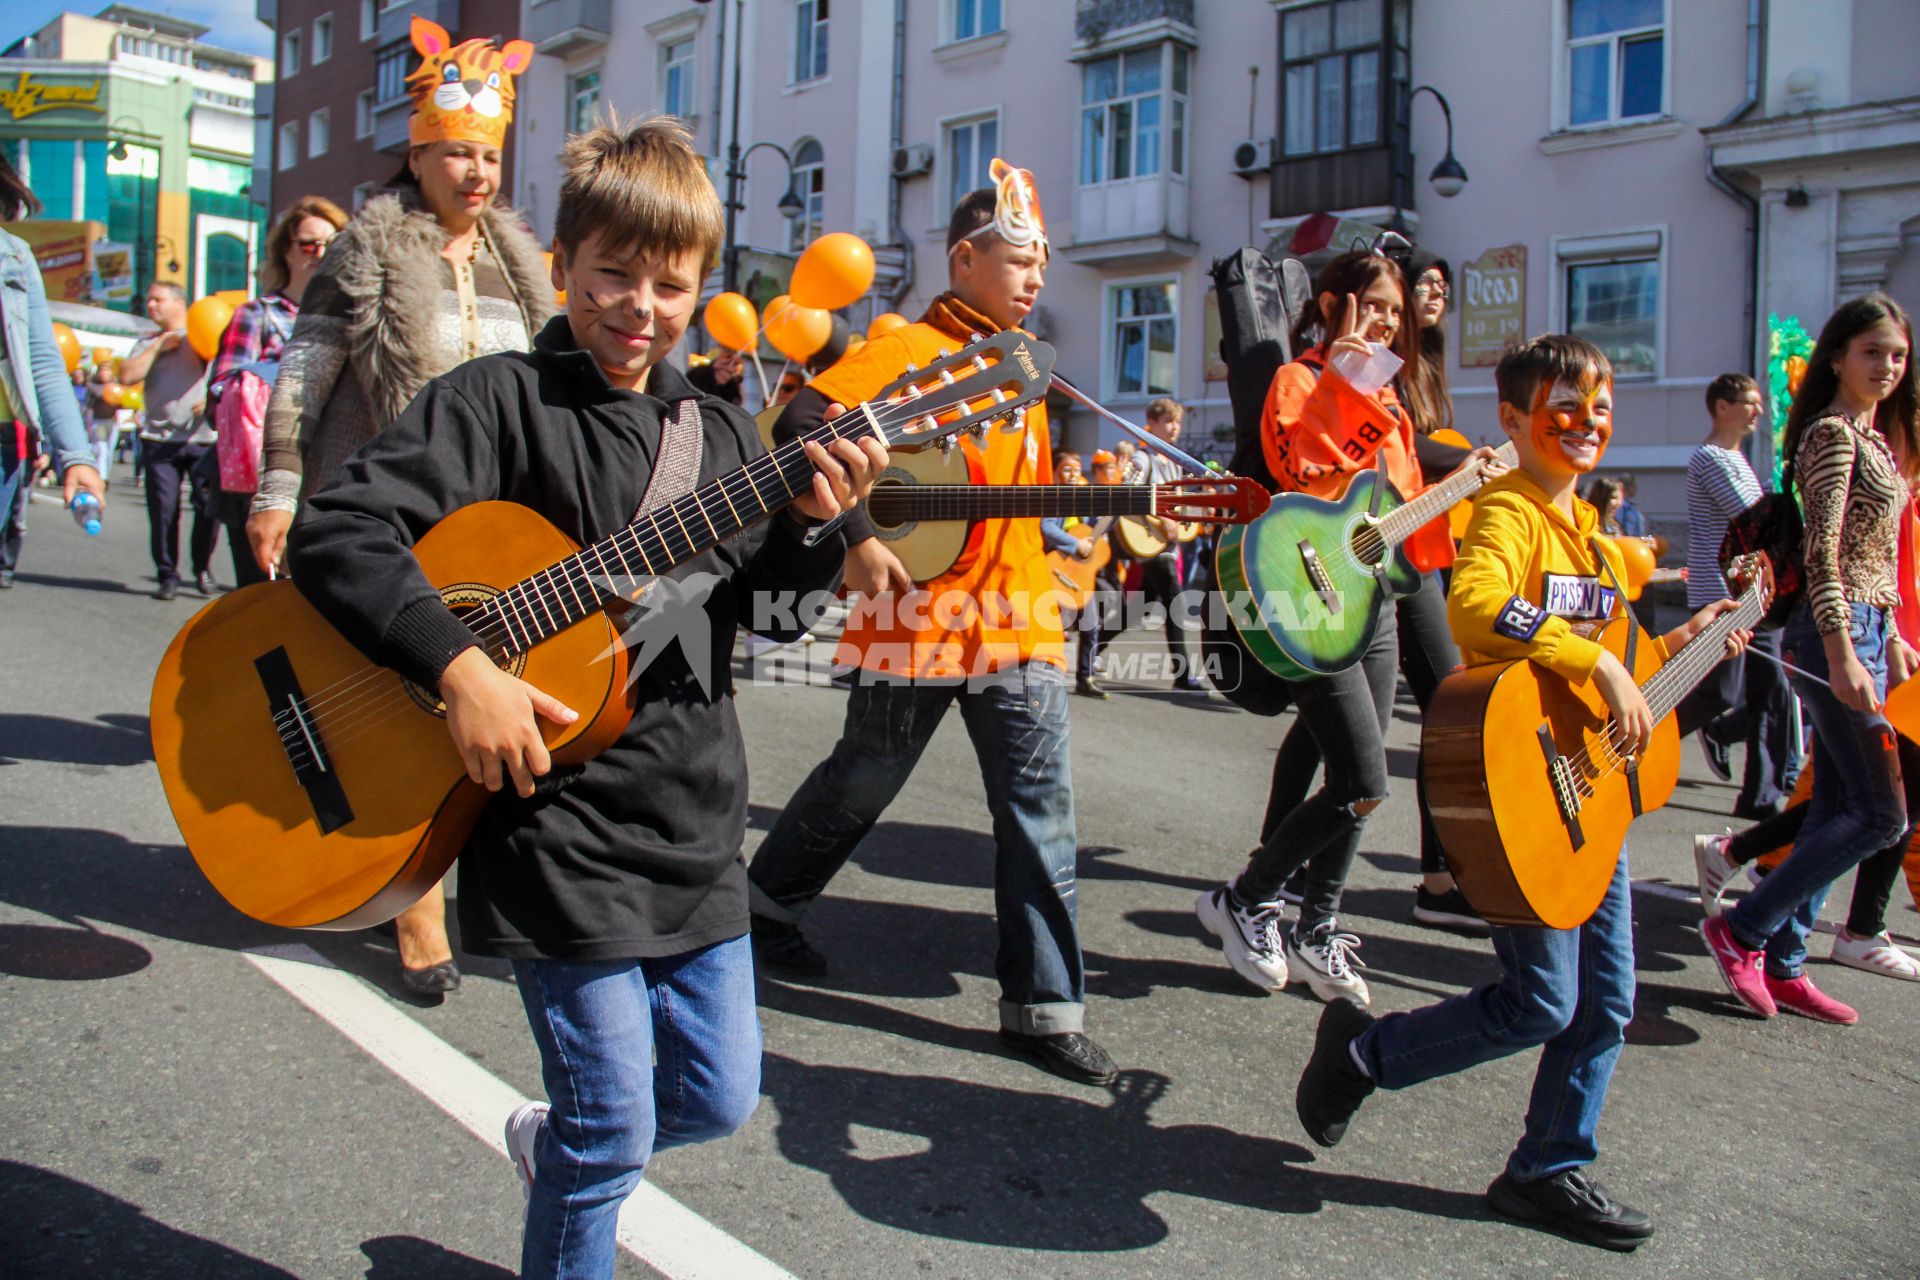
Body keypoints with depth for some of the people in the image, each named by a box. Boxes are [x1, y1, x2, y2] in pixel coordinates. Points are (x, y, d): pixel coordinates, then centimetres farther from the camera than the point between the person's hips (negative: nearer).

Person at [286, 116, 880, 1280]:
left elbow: (764, 593, 7)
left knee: (720, 1094, 16)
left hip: (696, 821, 6)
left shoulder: (722, 432, 9)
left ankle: (553, 1141, 45)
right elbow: (337, 531, -17)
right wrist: (461, 668, -26)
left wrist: (813, 525, -13)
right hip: (563, 829, -6)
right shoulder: (503, 401, -8)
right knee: (613, 1129, 2)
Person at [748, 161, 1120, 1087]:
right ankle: (766, 901, 37)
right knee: (861, 785, 10)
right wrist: (857, 537, -22)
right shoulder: (904, 350, -7)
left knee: (1039, 803, 1)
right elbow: (799, 426, -18)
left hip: (1017, 620, 6)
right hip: (918, 616, -6)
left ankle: (1044, 1007, 10)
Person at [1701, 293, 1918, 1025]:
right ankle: (1742, 928, 2)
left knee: (1836, 810, 10)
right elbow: (1822, 552, -19)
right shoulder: (1832, 433, -11)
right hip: (1837, 634, -10)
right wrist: (1843, 655, -24)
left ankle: (1781, 965, 16)